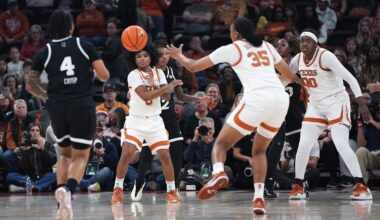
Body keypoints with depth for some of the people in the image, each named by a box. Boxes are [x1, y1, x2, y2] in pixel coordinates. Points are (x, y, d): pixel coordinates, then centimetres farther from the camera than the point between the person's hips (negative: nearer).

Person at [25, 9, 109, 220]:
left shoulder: (44, 52, 5)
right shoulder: (84, 46, 1)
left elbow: (30, 85, 5)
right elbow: (104, 75, -2)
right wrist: (93, 69, 21)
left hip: (57, 107, 2)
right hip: (82, 106, -2)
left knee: (65, 153, 22)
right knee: (80, 156, 6)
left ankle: (63, 202, 7)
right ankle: (68, 189, -25)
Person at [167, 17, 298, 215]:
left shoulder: (231, 49, 11)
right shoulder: (266, 46, 24)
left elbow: (194, 67, 18)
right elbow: (289, 75, 32)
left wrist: (179, 56, 39)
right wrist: (291, 79, 56)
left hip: (257, 100, -5)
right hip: (281, 99, 5)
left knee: (221, 143, 8)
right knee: (259, 150, 23)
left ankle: (218, 173, -24)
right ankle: (259, 199, 7)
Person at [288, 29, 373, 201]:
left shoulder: (325, 56, -19)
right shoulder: (298, 59, 1)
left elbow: (349, 78, -23)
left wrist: (362, 103, -30)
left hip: (336, 103, -6)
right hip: (315, 105, 6)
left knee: (341, 144, -19)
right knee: (303, 145, -3)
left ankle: (361, 186, -17)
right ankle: (298, 186, 11)